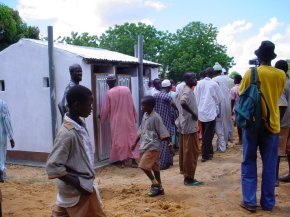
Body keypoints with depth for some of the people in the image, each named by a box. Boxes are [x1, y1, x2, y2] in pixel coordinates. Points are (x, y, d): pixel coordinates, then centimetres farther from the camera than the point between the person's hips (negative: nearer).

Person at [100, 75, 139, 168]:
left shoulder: (109, 93, -8)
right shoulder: (127, 89, -2)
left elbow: (105, 109, -1)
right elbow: (132, 105, 4)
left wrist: (102, 119, 15)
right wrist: (135, 117, 14)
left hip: (116, 121, -2)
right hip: (129, 119, 2)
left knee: (119, 140, 7)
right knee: (131, 138, 8)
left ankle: (122, 161, 11)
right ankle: (134, 161, 9)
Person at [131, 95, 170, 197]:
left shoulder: (155, 118, -16)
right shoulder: (145, 115, 9)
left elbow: (164, 135, -17)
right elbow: (141, 131, 16)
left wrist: (155, 139, -12)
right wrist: (135, 143, 14)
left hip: (153, 147, -8)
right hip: (145, 146, 8)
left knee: (143, 165, -11)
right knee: (154, 167, 14)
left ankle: (155, 183, 7)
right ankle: (159, 188, 23)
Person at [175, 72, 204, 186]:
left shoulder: (184, 90, 12)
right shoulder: (188, 92, -17)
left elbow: (178, 103, 20)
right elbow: (183, 103, -36)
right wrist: (193, 113, -25)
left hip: (184, 125, 10)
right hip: (190, 125, -10)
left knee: (185, 151, 14)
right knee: (191, 152, -3)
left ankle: (185, 174, 23)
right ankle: (189, 178, 3)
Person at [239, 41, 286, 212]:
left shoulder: (250, 73, -8)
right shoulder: (281, 75, -1)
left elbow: (241, 95, 3)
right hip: (272, 124, 2)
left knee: (249, 163, 8)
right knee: (270, 165, 9)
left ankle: (249, 201, 6)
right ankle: (268, 202, 15)